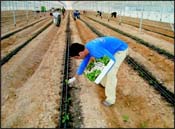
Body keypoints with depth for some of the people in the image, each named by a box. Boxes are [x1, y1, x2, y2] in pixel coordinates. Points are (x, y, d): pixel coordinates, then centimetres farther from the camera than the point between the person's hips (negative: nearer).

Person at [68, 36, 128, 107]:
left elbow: (112, 60, -27)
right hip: (114, 49, 9)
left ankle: (110, 99, 0)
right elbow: (84, 63, 10)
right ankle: (104, 83, 43)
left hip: (121, 49, -9)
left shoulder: (95, 51, -33)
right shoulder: (87, 48, -4)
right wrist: (74, 78, 18)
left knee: (110, 73, -13)